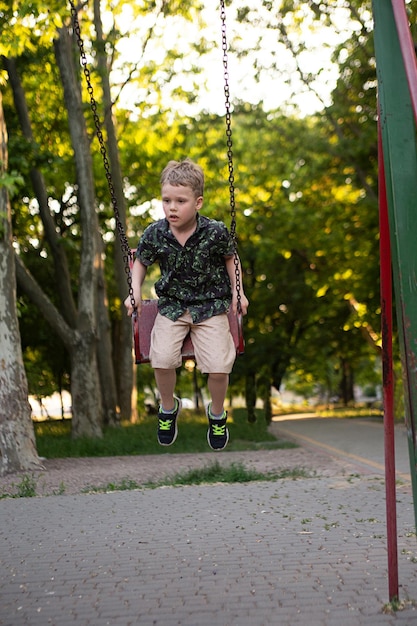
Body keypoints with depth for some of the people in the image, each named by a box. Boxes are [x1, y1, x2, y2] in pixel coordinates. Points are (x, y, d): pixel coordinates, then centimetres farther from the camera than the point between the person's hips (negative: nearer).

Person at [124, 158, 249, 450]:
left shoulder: (215, 232, -14)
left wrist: (238, 291, -1)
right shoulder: (154, 234, -11)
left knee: (218, 367, -15)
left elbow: (230, 259, 5)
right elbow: (141, 262, 7)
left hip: (211, 305, -1)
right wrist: (135, 293, -4)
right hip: (172, 305, 1)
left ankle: (217, 413, 18)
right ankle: (168, 407, 13)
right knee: (162, 360, -20)